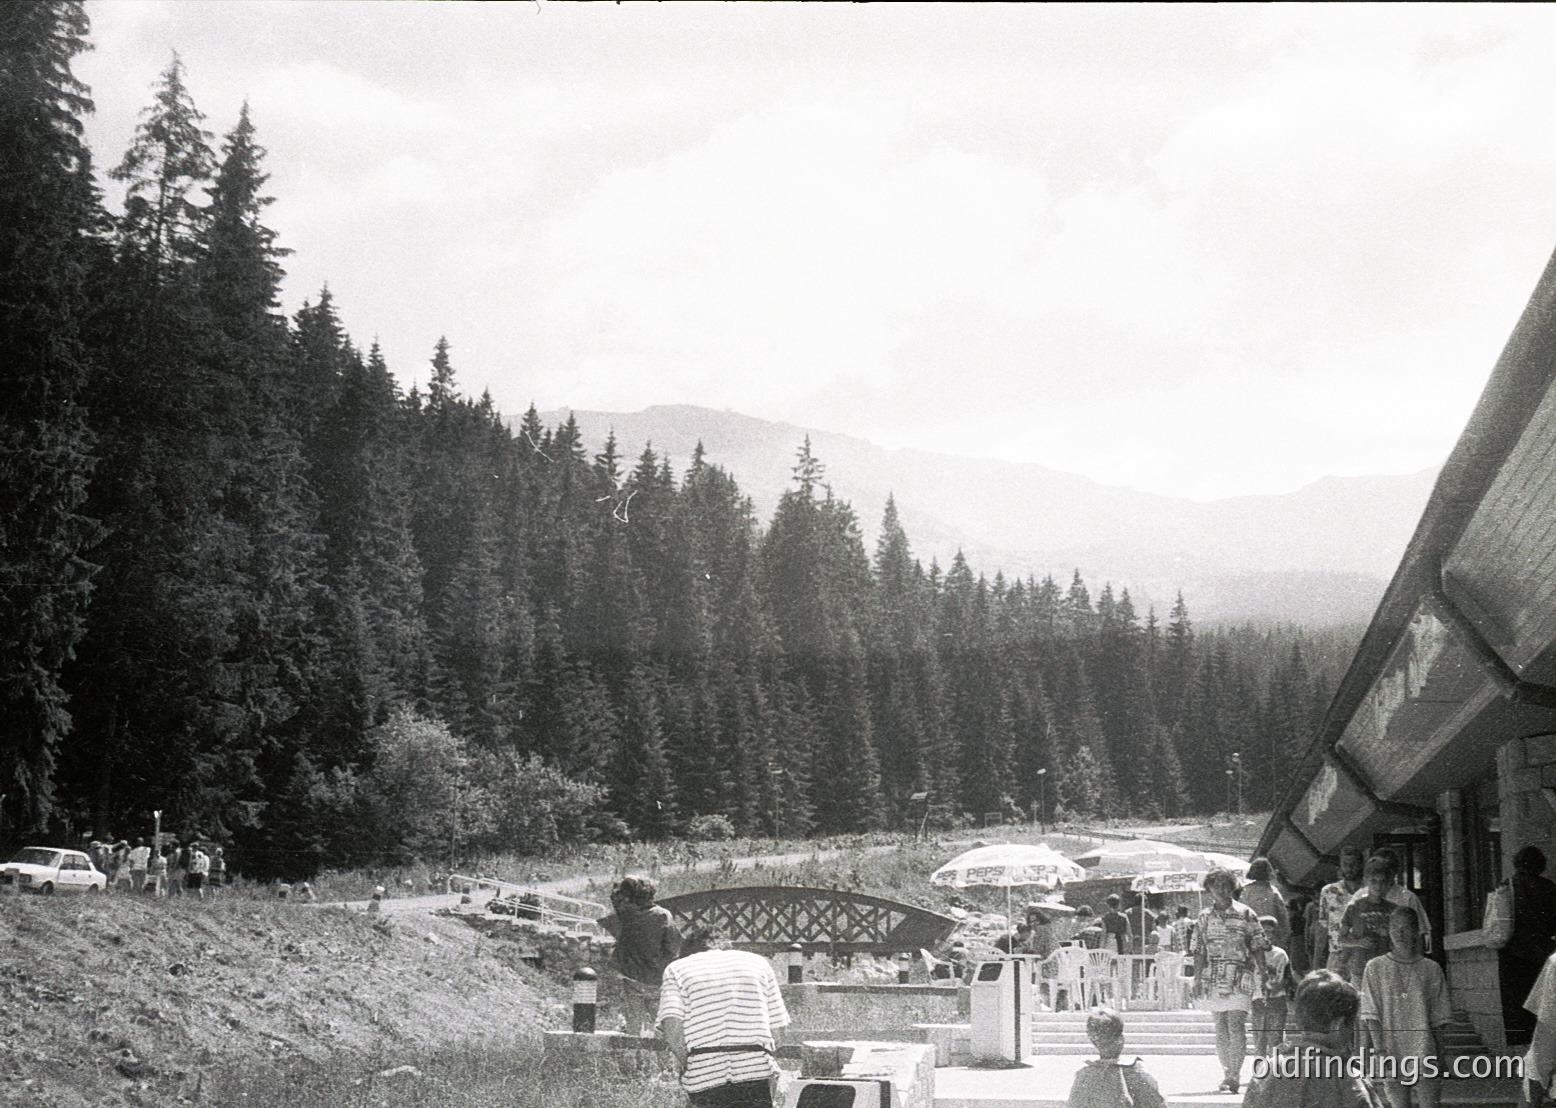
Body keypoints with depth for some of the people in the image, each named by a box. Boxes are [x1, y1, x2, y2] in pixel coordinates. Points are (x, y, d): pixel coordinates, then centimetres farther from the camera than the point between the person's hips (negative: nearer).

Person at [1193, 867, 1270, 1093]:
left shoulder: (1245, 914, 1)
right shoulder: (1205, 917, 10)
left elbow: (1258, 947, 2)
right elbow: (1199, 951, 11)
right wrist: (1197, 980, 6)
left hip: (1240, 979, -4)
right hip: (1213, 980, 4)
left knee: (1236, 1026, -12)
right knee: (1220, 1029, 6)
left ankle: (1234, 1075, -14)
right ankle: (1228, 1073, 14)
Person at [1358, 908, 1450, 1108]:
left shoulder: (1431, 969, 6)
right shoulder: (1375, 968, 3)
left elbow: (1439, 1017, 8)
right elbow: (1370, 1014, -1)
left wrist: (1432, 1050, 1)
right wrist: (1380, 1050, -9)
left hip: (1423, 1053, 0)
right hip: (1391, 1055, 0)